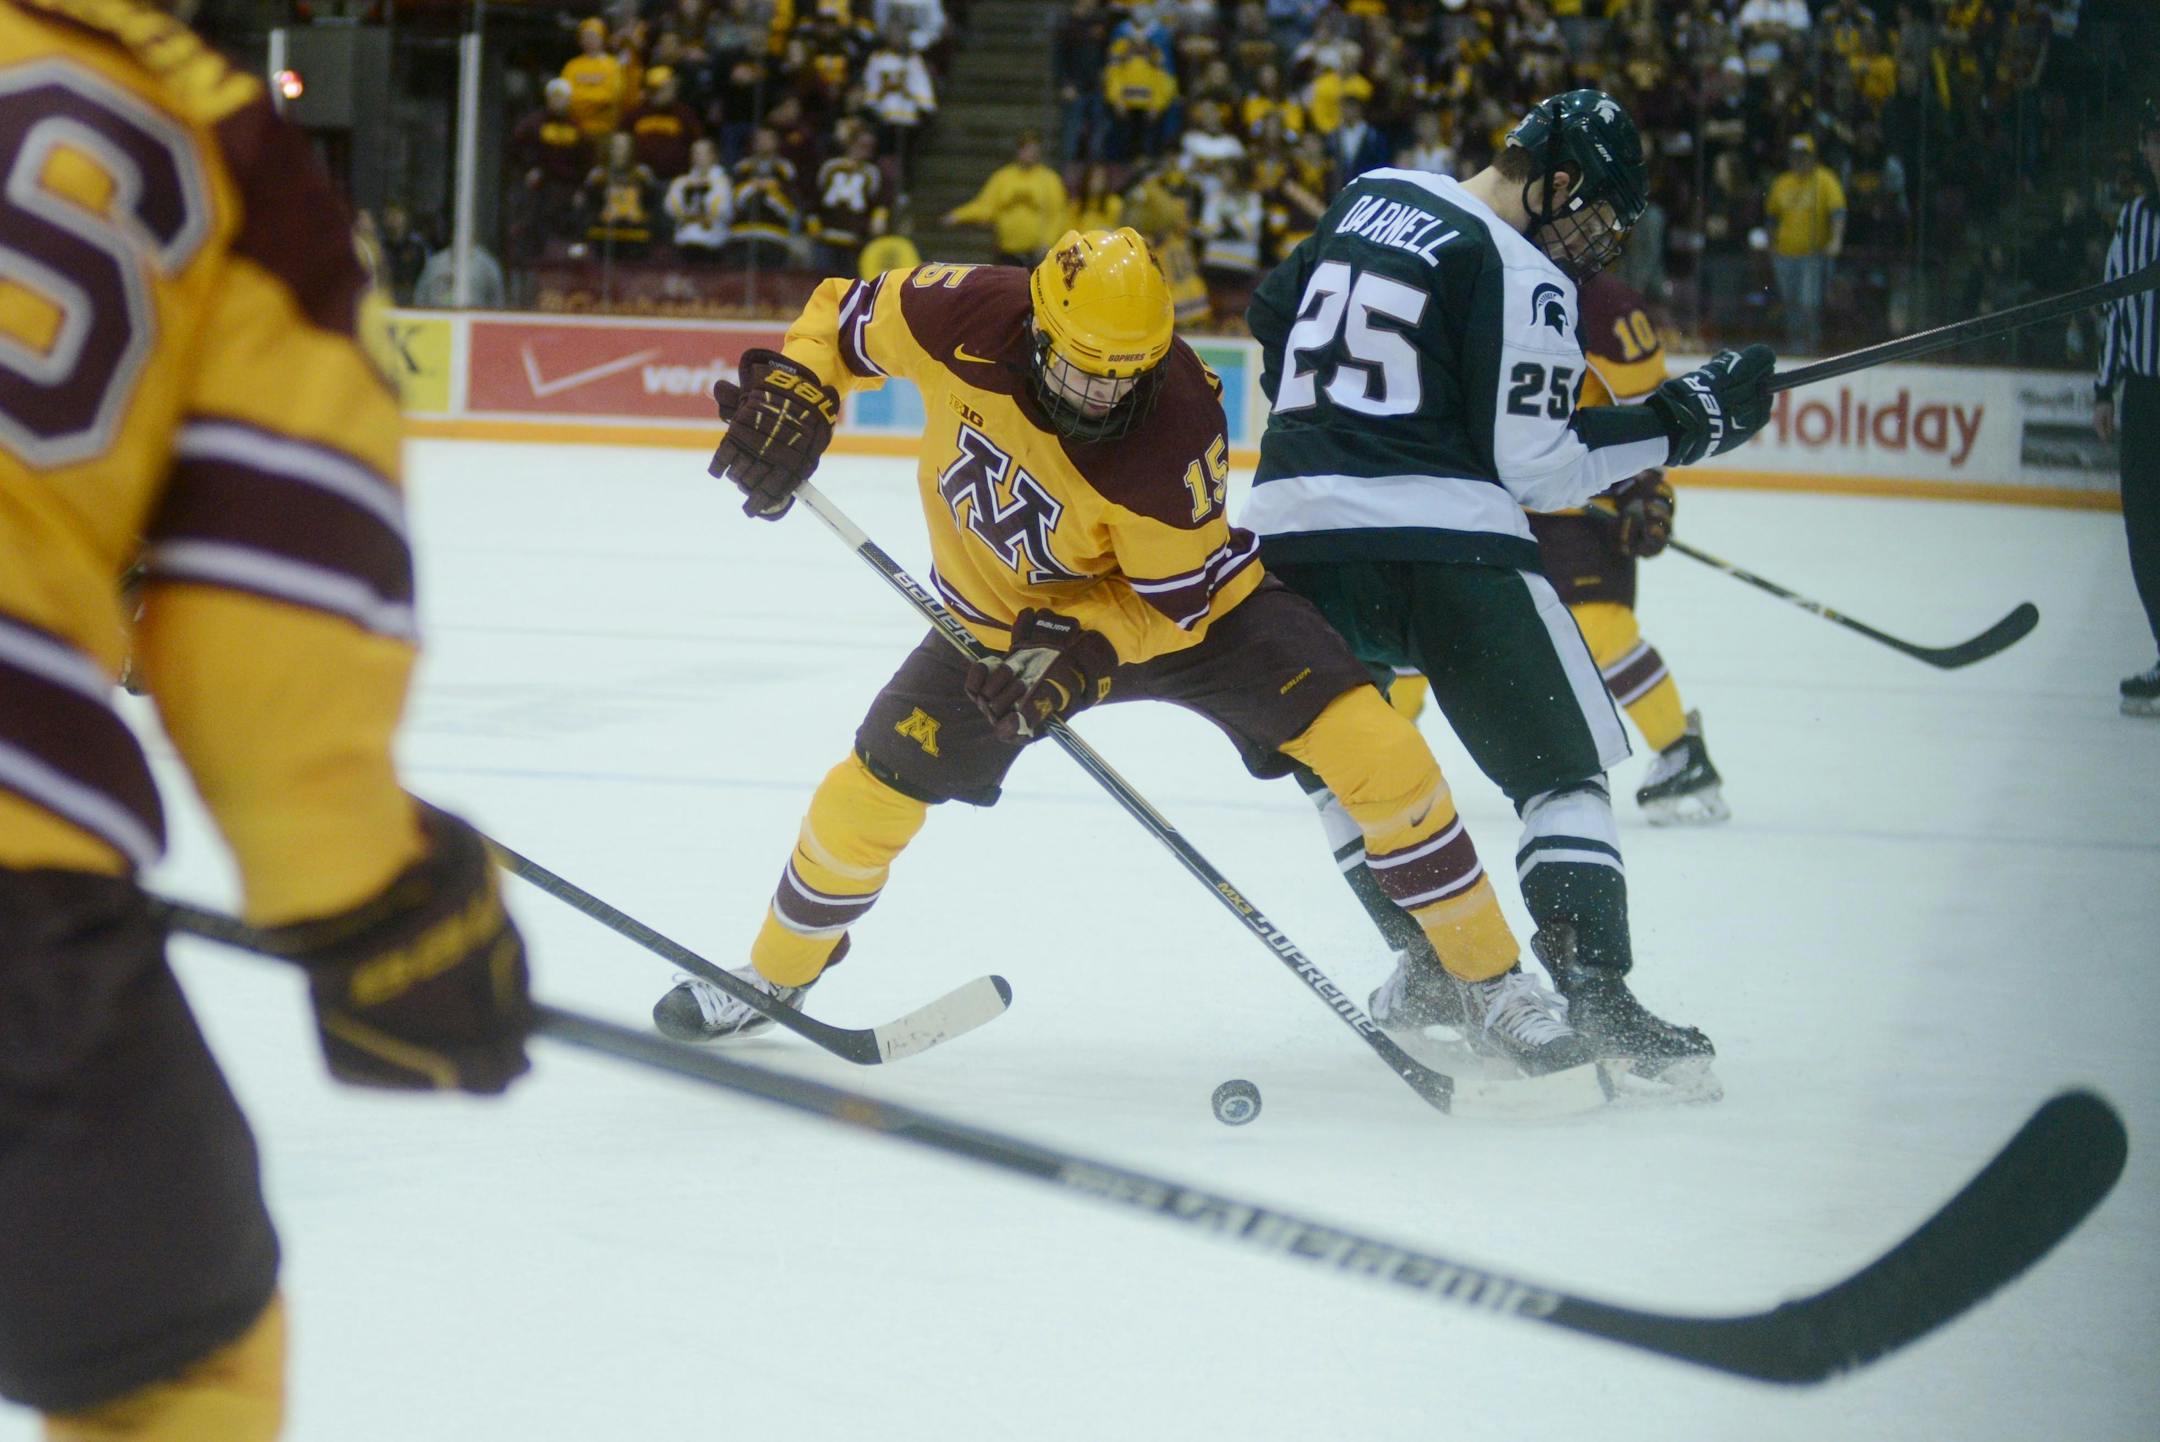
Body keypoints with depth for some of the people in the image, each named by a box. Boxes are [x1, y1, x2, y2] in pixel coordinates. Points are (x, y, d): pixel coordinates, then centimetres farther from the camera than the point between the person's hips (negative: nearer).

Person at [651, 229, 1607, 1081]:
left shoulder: (1174, 428, -34)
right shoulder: (965, 318, -27)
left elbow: (1175, 602, -23)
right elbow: (845, 315, -6)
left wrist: (1074, 647, -35)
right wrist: (792, 394, -22)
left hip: (1187, 603, -3)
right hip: (1006, 612, 3)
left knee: (1367, 741, -20)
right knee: (874, 790, -3)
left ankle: (1487, 979, -7)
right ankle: (775, 976, 26)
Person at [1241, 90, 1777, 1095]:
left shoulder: (1371, 198, 14)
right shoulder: (1522, 278, -7)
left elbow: (1271, 315, 26)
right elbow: (1534, 465, -9)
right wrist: (1680, 424, -4)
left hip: (1292, 522, 6)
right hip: (1438, 535, -6)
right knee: (1560, 765, -1)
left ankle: (1428, 971, 21)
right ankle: (1594, 991, -14)